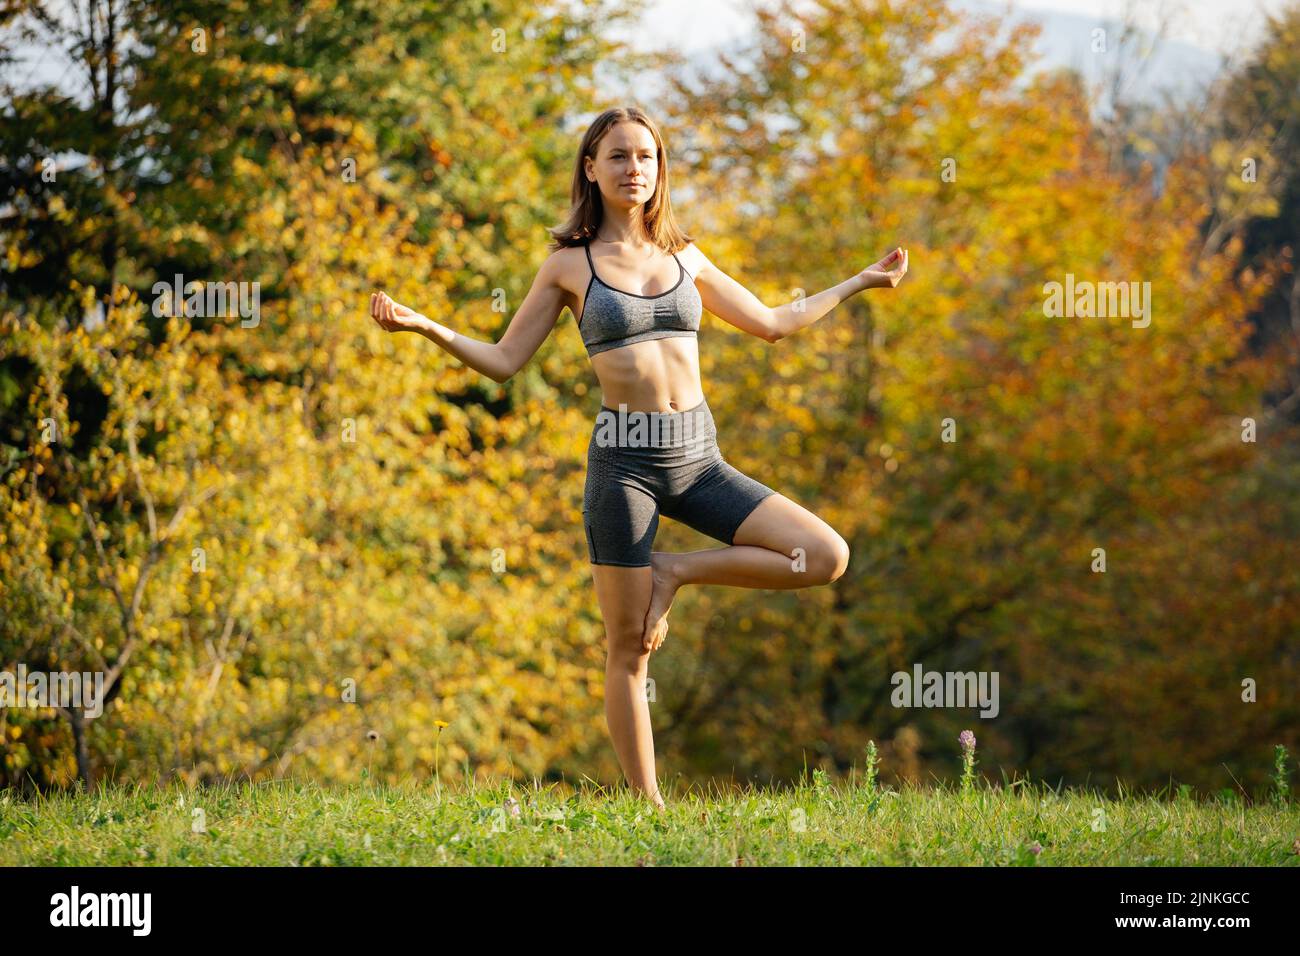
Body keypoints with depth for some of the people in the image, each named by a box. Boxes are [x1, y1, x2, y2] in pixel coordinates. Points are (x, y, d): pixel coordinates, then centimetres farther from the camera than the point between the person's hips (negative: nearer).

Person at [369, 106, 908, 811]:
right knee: (630, 650, -1)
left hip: (697, 455, 4)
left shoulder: (684, 258, 12)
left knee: (826, 558, -11)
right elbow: (504, 360, 5)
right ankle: (648, 804, 9)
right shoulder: (570, 265, 3)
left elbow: (772, 323, 23)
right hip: (624, 458, -4)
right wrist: (422, 325, -7)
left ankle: (674, 571, 4)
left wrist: (858, 283, 26)